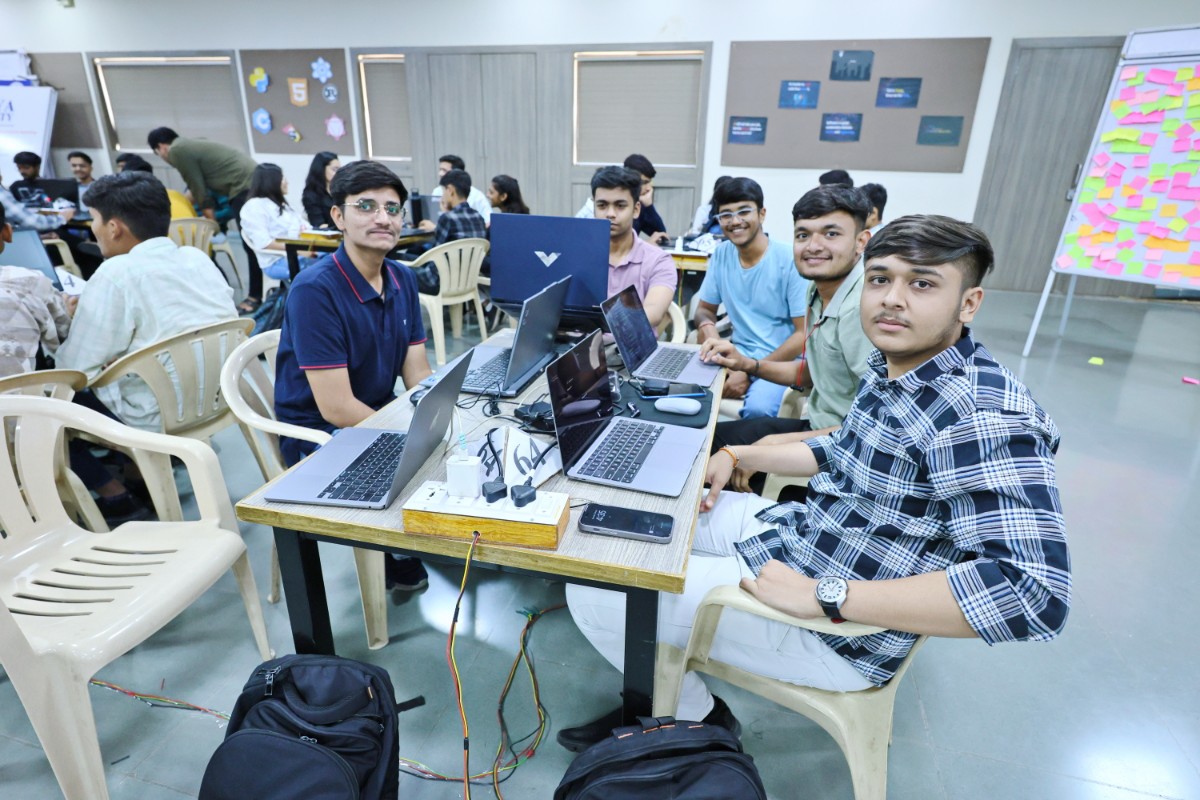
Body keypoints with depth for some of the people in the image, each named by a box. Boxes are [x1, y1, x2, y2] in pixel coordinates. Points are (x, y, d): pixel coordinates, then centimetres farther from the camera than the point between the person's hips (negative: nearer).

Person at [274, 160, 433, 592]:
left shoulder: (403, 279, 1)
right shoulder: (315, 290, -22)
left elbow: (419, 378, -1)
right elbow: (335, 407, -25)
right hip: (318, 434, -7)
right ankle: (403, 562, 8)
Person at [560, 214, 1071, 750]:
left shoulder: (984, 418, -27)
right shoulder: (890, 368, 2)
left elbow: (1034, 591, -35)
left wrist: (821, 594, -35)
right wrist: (737, 455, 7)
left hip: (831, 628, -9)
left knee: (593, 594, -10)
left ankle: (700, 722, 16)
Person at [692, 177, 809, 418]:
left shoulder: (790, 260, -12)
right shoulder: (721, 254, 3)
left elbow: (805, 333, -12)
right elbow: (705, 308, 14)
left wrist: (751, 370, -20)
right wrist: (706, 324, -12)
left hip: (782, 361, -4)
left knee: (758, 407, -34)